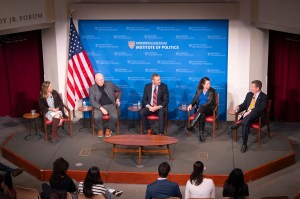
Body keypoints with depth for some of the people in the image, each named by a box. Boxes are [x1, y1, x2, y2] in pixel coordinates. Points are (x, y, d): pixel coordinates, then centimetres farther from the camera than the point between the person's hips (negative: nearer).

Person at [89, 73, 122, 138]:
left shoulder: (110, 84, 7)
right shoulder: (92, 89, 2)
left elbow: (119, 90, 22)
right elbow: (92, 101, -6)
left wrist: (118, 99, 6)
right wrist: (101, 108, -19)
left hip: (110, 105, 1)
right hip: (99, 106, -1)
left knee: (114, 116, -30)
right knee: (97, 117, -33)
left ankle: (109, 129, 1)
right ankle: (100, 129, -1)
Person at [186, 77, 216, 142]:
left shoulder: (212, 90, 1)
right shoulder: (198, 90, 11)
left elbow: (210, 102, -9)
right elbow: (195, 99, 8)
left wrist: (201, 106, -22)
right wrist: (191, 104, -15)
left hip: (209, 109, -2)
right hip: (200, 109, 2)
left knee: (202, 108, -39)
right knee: (202, 114, -37)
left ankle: (191, 125, -46)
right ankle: (201, 134, -42)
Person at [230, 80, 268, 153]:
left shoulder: (264, 97, -7)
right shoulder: (249, 94, 14)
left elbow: (260, 109, -20)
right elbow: (244, 104, 19)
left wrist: (250, 112, -31)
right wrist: (238, 107, -4)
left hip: (258, 117, -4)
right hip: (247, 115, 5)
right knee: (246, 123, -31)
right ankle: (244, 144, -31)